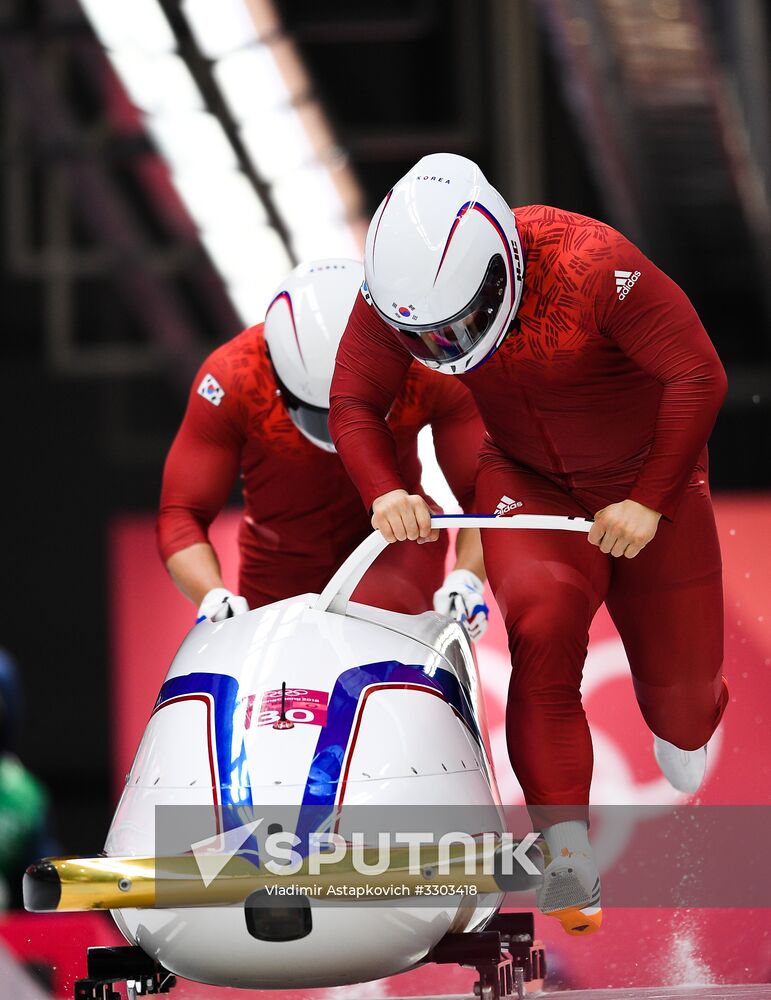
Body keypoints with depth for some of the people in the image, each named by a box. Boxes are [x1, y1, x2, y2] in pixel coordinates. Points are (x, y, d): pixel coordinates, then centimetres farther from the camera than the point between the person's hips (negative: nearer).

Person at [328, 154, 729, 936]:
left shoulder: (592, 266, -35)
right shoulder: (396, 290, -23)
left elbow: (697, 378, -27)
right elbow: (353, 403, -10)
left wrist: (649, 502, -27)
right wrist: (384, 492, -28)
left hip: (645, 481, -2)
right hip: (526, 480, 2)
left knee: (679, 671, 7)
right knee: (543, 624, -27)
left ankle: (681, 729, 48)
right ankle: (568, 855, -24)